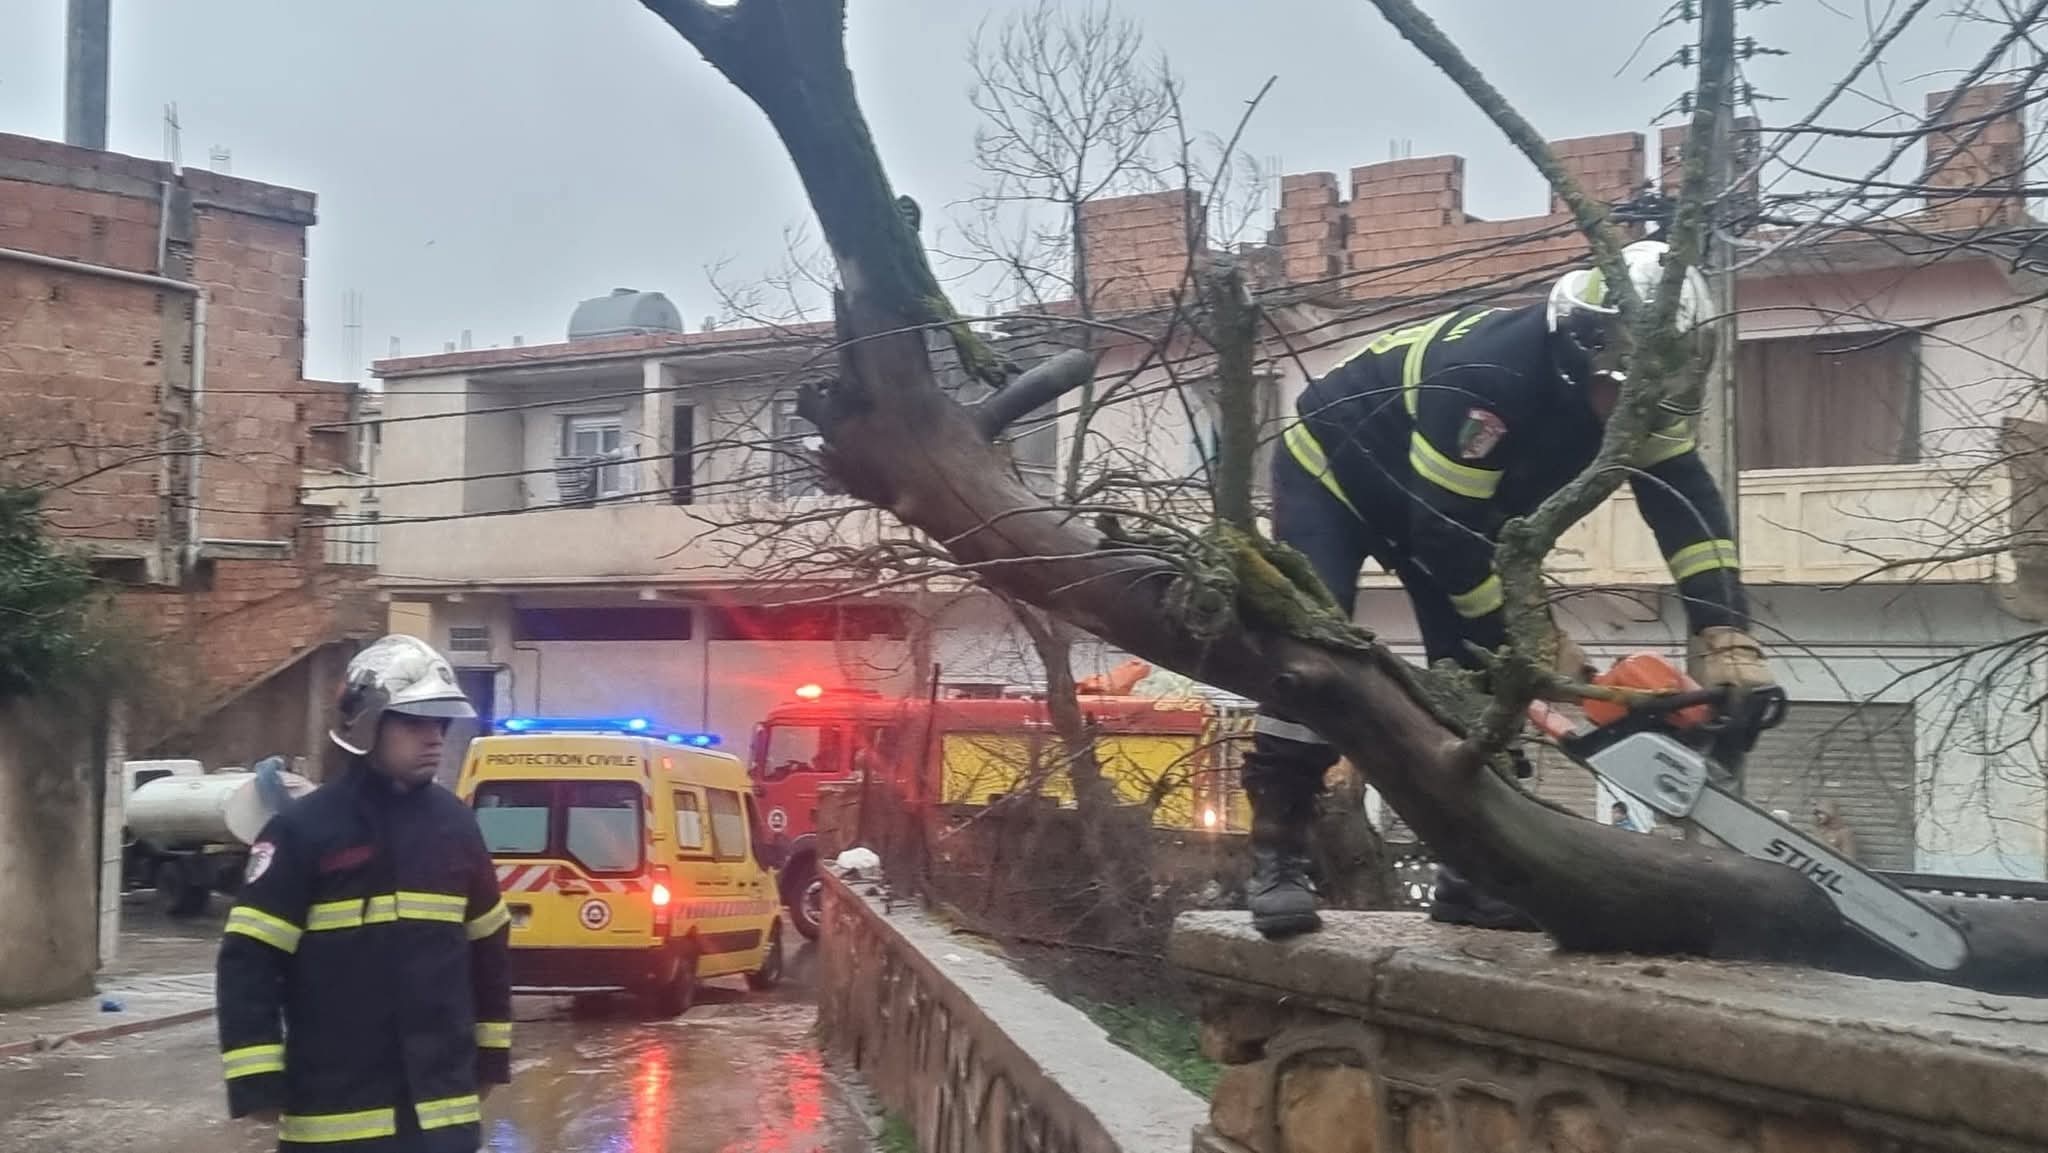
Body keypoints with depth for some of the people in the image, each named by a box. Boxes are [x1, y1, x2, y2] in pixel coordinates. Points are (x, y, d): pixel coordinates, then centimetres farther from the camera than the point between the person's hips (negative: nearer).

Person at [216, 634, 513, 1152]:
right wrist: (258, 1083, -13)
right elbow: (249, 961, -10)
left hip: (443, 1106, 4)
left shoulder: (454, 822, 8)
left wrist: (491, 1055, 20)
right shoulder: (303, 829, -8)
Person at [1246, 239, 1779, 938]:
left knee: (1475, 664, -4)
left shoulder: (1639, 396, -17)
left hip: (1452, 497, 7)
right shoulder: (1490, 373, -40)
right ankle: (1276, 856, -16)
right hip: (1333, 471, -7)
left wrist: (1726, 637, -34)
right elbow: (1445, 528, -36)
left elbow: (1687, 507, -21)